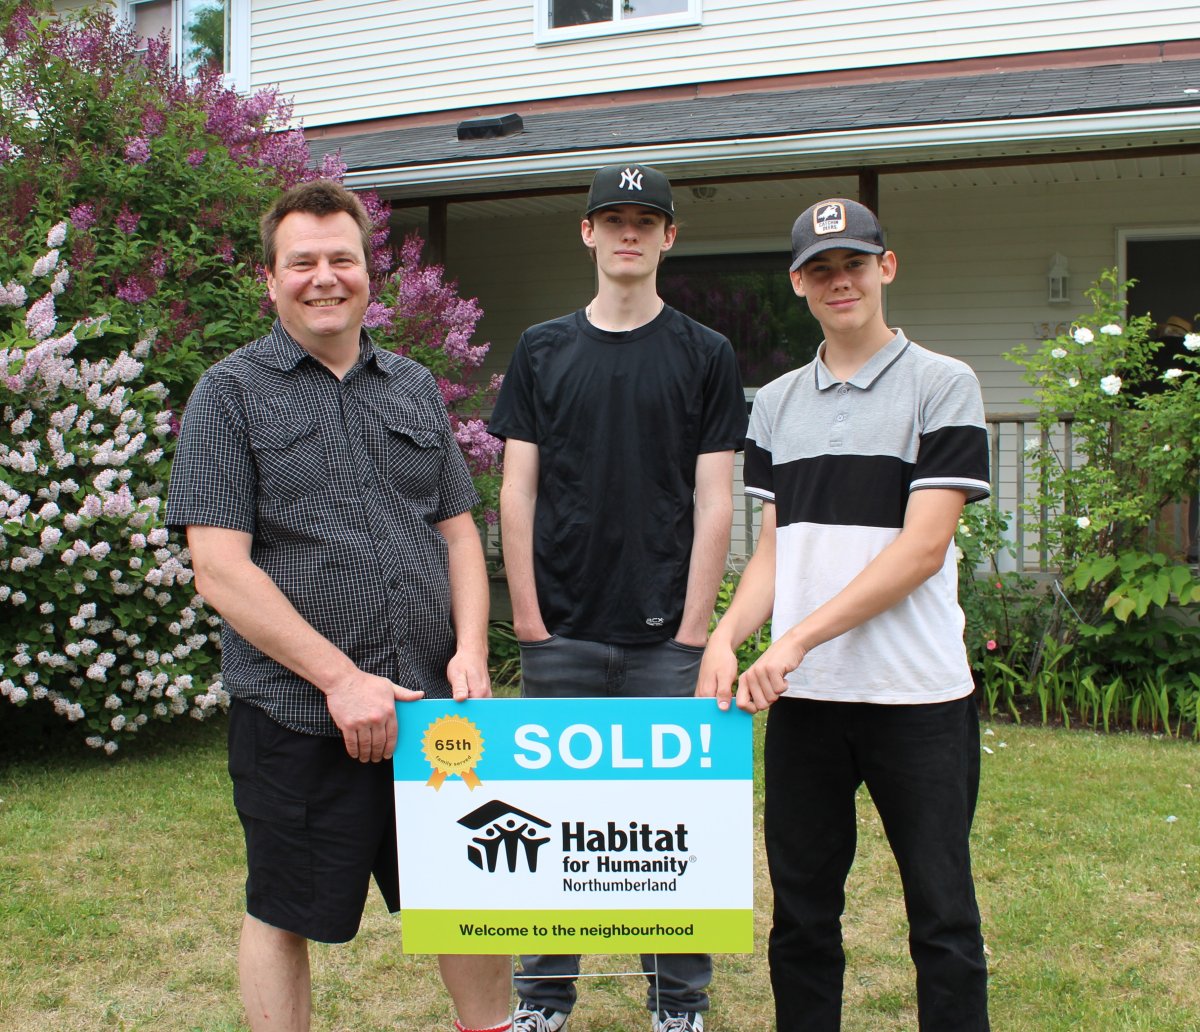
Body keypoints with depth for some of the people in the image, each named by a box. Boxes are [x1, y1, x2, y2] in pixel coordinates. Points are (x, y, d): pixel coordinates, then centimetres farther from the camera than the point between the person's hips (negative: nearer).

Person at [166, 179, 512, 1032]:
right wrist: (341, 679, -16)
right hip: (298, 716, -4)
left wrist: (470, 650, -3)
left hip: (433, 705, 5)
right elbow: (220, 569, -11)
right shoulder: (232, 394, -3)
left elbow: (458, 530, 14)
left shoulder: (415, 388, 12)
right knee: (287, 915, 10)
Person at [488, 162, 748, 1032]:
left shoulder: (705, 355, 5)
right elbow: (517, 490, 7)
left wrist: (694, 627, -6)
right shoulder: (543, 351, 9)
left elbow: (714, 501, 0)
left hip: (666, 636, -1)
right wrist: (528, 615, -1)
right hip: (562, 634, 2)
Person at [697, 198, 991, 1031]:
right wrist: (727, 636, -6)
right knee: (802, 912, 12)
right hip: (804, 693, 4)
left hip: (917, 693, -4)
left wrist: (799, 638, -16)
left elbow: (923, 546, -11)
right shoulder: (776, 404, 13)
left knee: (942, 915, 4)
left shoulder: (942, 385, -2)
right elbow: (775, 548, 13)